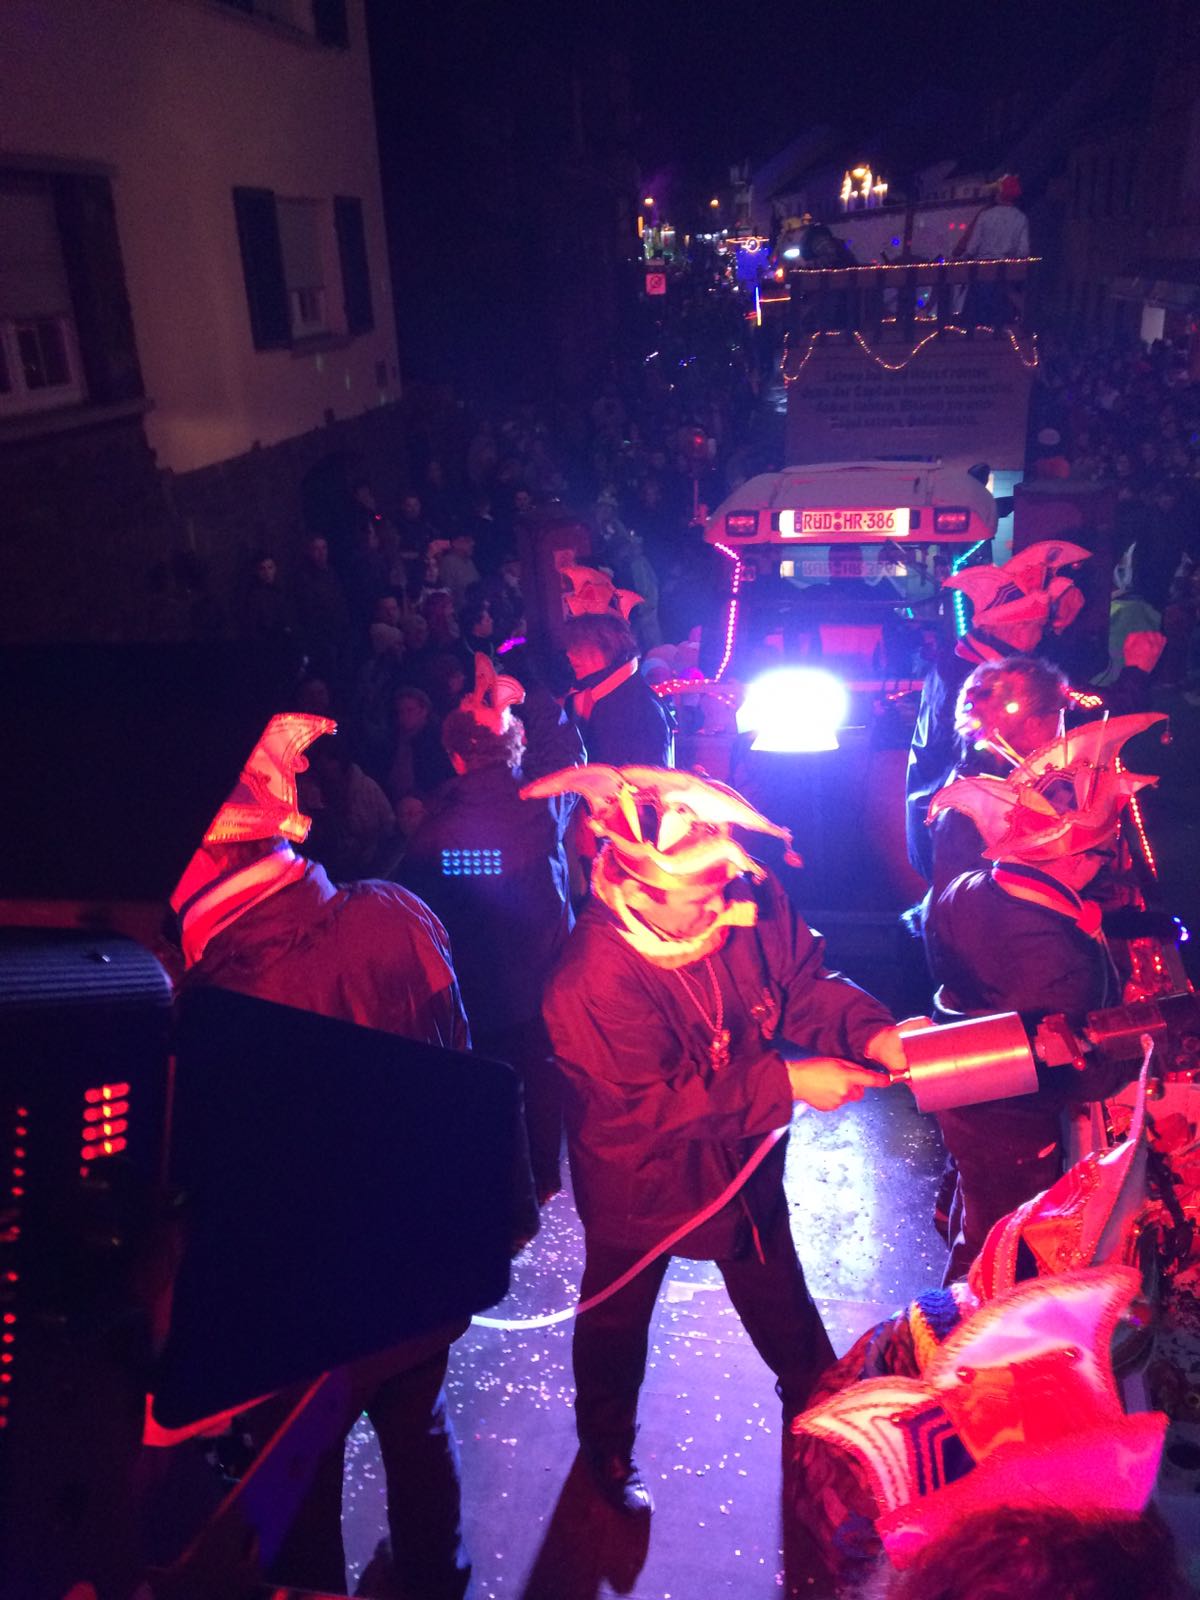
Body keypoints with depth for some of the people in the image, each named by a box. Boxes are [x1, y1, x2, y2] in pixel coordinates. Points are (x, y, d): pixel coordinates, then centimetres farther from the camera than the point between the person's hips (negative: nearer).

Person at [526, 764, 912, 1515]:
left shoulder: (750, 900, -23)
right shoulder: (596, 975, -37)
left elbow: (805, 982, -10)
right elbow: (654, 1102, -32)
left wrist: (872, 1033, -29)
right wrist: (784, 1083, -31)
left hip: (743, 1156, 5)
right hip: (640, 1177, -4)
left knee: (777, 1291, 29)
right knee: (618, 1315, 23)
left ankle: (818, 1400, 60)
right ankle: (607, 1445, 53)